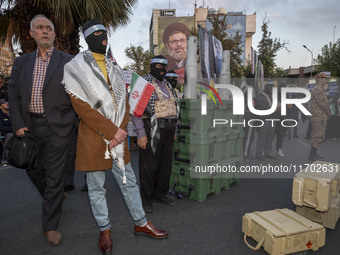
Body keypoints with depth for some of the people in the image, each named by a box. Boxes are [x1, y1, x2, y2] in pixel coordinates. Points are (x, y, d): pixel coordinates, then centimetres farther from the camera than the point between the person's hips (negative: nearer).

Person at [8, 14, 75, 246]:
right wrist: (18, 124, -1)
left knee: (55, 175, 2)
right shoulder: (22, 62, 11)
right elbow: (14, 94, 8)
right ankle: (54, 197, 47)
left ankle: (50, 226, 17)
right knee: (33, 168, 18)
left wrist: (75, 120, -3)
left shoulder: (67, 62, 0)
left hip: (57, 127, -4)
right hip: (30, 126, 5)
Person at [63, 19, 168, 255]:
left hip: (118, 135, 5)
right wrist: (112, 131, -16)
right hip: (93, 137, -4)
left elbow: (123, 101, 11)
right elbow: (81, 106, -13)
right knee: (96, 188, 8)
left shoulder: (114, 67, 14)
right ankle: (105, 230, 26)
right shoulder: (75, 68, -4)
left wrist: (121, 130, -5)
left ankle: (141, 224, 27)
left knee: (129, 182, 12)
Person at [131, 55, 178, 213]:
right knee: (149, 166, -1)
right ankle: (146, 199, 13)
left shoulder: (167, 85, 18)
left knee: (166, 163, 13)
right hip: (151, 130, -7)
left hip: (168, 130, 8)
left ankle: (160, 194, 28)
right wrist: (140, 134, -18)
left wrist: (173, 130, 18)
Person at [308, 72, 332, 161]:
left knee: (316, 136, 12)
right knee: (318, 136, -8)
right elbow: (323, 104, -19)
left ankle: (313, 154, 17)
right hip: (319, 116, -11)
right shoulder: (318, 90, -15)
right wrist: (329, 113, -5)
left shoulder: (317, 89, 19)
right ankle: (312, 155, -5)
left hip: (317, 117, 11)